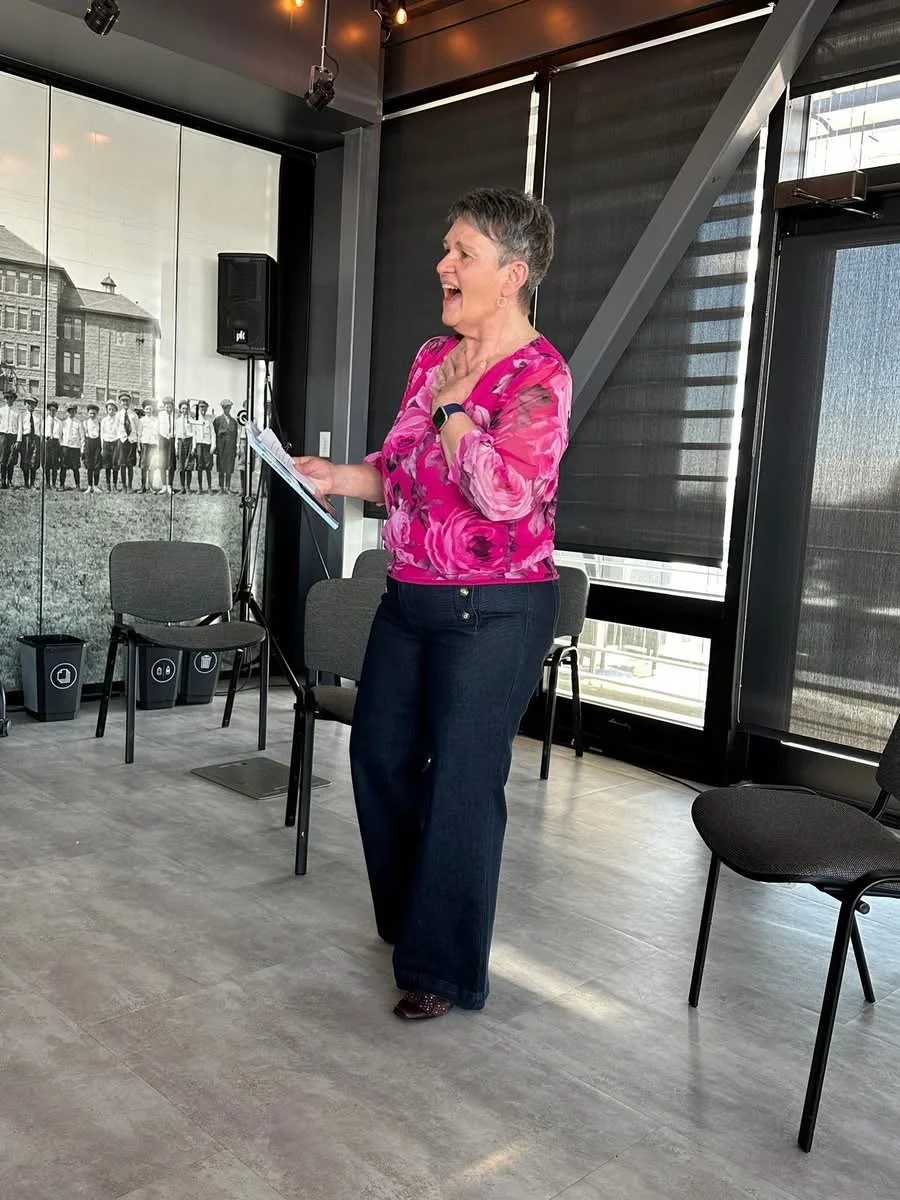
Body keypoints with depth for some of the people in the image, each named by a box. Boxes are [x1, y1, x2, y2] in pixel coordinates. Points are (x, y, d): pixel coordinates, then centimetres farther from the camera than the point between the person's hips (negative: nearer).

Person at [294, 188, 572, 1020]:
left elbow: (504, 493, -27)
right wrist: (337, 478, 3)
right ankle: (409, 915, 41)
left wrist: (453, 403, -17)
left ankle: (449, 970, 21)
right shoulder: (435, 356, 9)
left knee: (461, 782, 1)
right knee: (380, 753, 17)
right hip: (411, 597, 8)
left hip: (494, 612, -8)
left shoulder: (539, 376, -14)